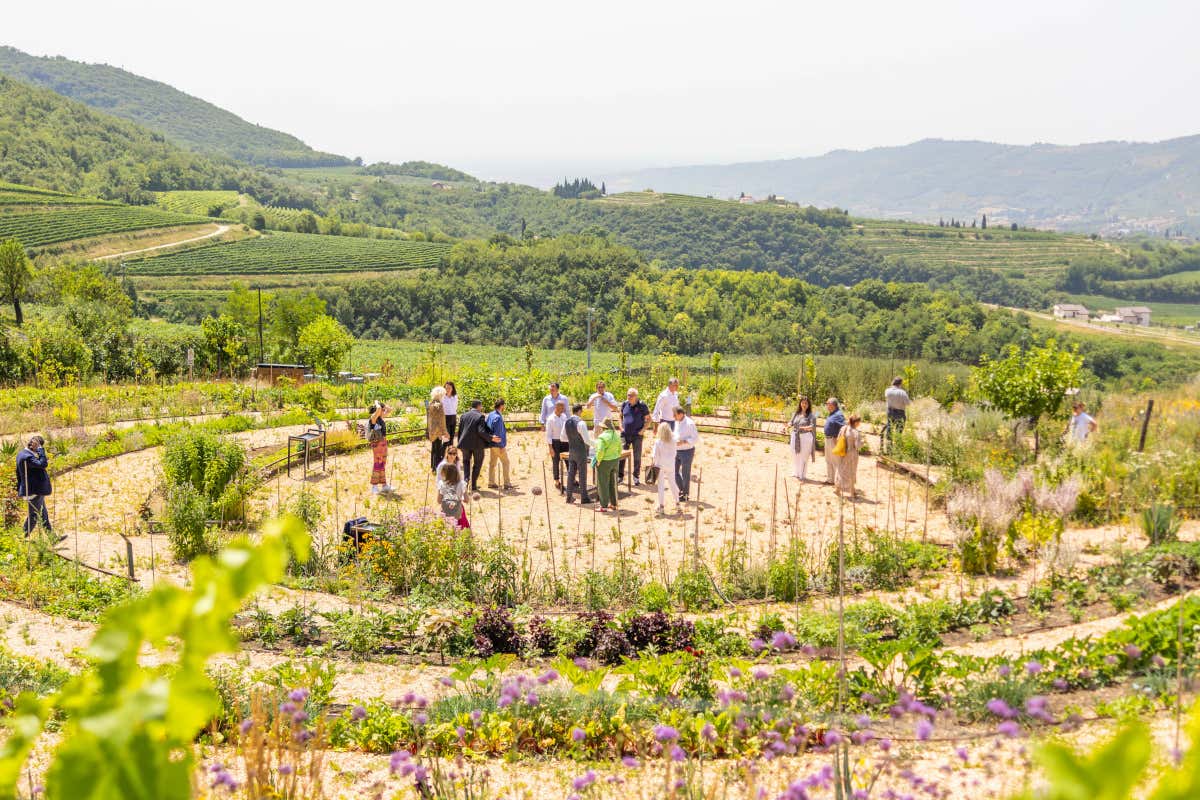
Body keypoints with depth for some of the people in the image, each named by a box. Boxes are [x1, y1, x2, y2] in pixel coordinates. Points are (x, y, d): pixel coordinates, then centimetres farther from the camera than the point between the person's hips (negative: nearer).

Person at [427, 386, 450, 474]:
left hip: (431, 430, 8)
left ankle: (433, 467, 31)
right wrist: (444, 433, -15)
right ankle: (436, 469, 4)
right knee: (438, 450, 1)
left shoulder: (430, 404, 5)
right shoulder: (439, 405, -20)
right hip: (438, 431, -8)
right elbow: (441, 420, -19)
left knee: (433, 449, 20)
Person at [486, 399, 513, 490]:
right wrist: (501, 446, -16)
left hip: (491, 444, 8)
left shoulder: (490, 415, 5)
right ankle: (506, 483, 6)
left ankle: (491, 482, 18)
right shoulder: (498, 417, -20)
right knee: (505, 463, 3)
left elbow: (486, 428, 12)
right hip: (498, 444, -8)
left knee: (492, 463, 13)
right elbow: (498, 433, -20)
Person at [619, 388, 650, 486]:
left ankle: (636, 477, 16)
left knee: (637, 456, 5)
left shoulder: (642, 406, -6)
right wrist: (621, 426, 4)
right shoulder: (625, 404, 4)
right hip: (625, 434, 3)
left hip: (637, 435, -3)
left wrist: (644, 429, -10)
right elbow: (621, 416, 19)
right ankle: (620, 476, 9)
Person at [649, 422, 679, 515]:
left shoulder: (658, 442, -16)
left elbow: (655, 456, -14)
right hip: (671, 466, 3)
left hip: (661, 466, -3)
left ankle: (661, 507, 6)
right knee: (672, 483, 17)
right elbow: (674, 453, 4)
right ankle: (677, 504, 22)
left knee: (661, 486, 5)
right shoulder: (673, 441, -7)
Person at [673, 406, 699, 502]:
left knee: (685, 474, 4)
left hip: (687, 452, -8)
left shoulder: (689, 424, -22)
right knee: (674, 472, 10)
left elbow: (696, 439, -21)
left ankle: (685, 495, 19)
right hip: (677, 451, 8)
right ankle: (682, 490, 30)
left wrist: (683, 442, -28)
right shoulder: (677, 421, 3)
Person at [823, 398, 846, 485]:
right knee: (828, 460, 19)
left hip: (834, 440, -11)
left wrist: (837, 438, -25)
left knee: (836, 461, -5)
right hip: (828, 439, 11)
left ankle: (837, 480, 0)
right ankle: (829, 478, 30)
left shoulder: (838, 415, -18)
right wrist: (826, 438, 17)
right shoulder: (831, 414, 13)